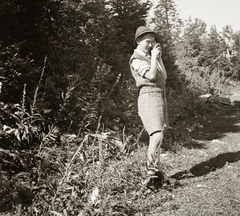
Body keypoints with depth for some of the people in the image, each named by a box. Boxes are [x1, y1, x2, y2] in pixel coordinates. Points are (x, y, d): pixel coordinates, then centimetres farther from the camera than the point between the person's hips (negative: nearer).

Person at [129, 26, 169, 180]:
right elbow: (151, 75, -18)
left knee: (158, 137, 9)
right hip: (149, 96, -8)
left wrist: (158, 57, 9)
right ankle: (151, 169, -12)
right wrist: (154, 57, -7)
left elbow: (164, 76, 13)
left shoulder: (150, 55, 18)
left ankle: (157, 170, 16)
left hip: (161, 95, 8)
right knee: (157, 136, -18)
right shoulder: (136, 59, -6)